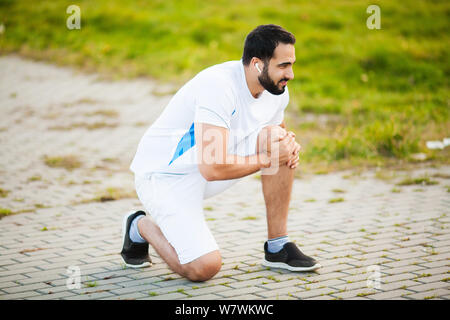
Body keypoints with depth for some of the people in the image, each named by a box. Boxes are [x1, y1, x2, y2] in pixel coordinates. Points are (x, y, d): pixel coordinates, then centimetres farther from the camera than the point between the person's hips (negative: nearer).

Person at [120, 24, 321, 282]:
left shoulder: (277, 90, -5)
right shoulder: (218, 86, -31)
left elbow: (279, 132, 17)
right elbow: (212, 169, -35)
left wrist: (289, 145, -9)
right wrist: (267, 159, -22)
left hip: (206, 170, 8)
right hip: (164, 174, -8)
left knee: (277, 140, -12)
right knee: (204, 267, -22)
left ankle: (278, 247, -3)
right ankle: (141, 226, 7)